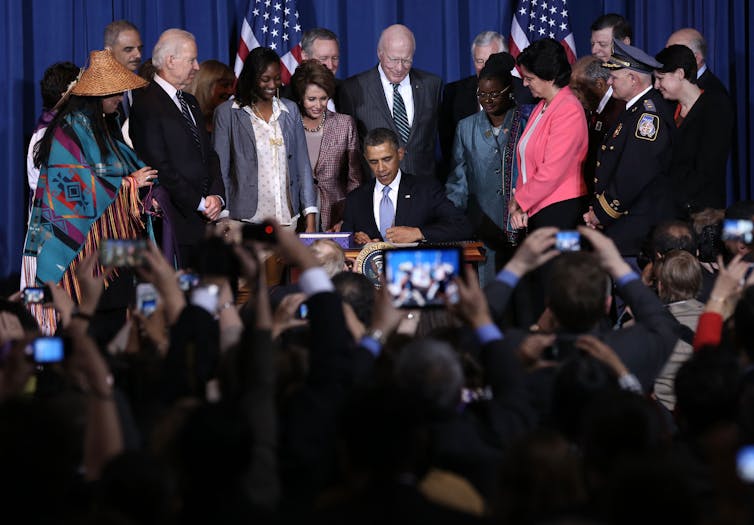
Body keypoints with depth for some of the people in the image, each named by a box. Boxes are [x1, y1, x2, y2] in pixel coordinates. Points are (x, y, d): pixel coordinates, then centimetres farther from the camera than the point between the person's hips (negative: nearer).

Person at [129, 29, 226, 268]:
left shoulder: (190, 103, 21)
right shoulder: (146, 104, -8)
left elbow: (209, 156, 18)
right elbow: (160, 167, -14)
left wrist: (217, 196, 0)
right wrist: (199, 203, -11)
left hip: (204, 219, 8)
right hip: (176, 220, -8)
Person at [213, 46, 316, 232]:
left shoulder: (290, 110, 13)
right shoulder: (227, 113, 2)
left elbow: (302, 165, 12)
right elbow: (220, 170, 2)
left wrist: (310, 220, 4)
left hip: (287, 219, 3)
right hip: (246, 220, -3)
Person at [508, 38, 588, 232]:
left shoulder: (568, 111, -14)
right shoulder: (541, 107, 14)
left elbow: (552, 172, -18)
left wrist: (519, 201, -8)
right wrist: (520, 204, 1)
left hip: (560, 210, -8)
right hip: (535, 208, 8)